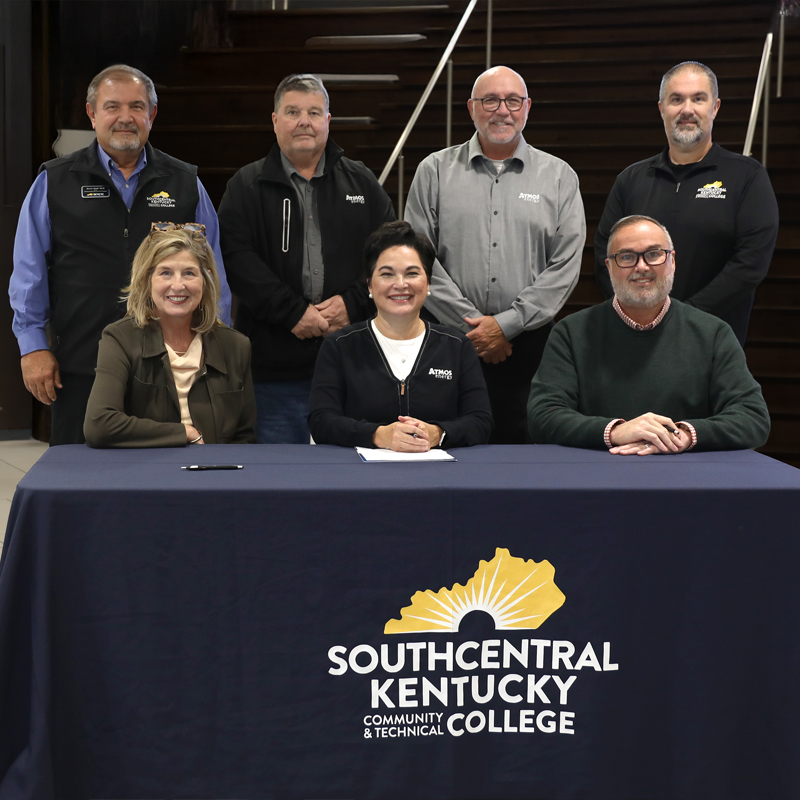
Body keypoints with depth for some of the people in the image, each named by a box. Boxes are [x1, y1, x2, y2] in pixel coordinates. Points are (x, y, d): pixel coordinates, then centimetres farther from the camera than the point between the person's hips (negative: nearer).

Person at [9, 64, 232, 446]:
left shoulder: (185, 183, 10)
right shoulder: (54, 183, 7)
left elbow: (213, 271, 12)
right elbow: (29, 273, 6)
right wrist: (34, 347, -1)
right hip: (80, 368, 0)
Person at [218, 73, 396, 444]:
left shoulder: (362, 182, 13)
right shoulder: (246, 186, 7)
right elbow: (236, 259, -5)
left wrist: (353, 302, -9)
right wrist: (293, 312, -14)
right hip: (275, 361, -1)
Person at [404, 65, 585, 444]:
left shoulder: (559, 176, 9)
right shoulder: (435, 171, 8)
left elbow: (566, 266, 1)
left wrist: (505, 324, -8)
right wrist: (471, 325, -6)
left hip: (530, 343, 0)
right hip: (451, 342, 0)